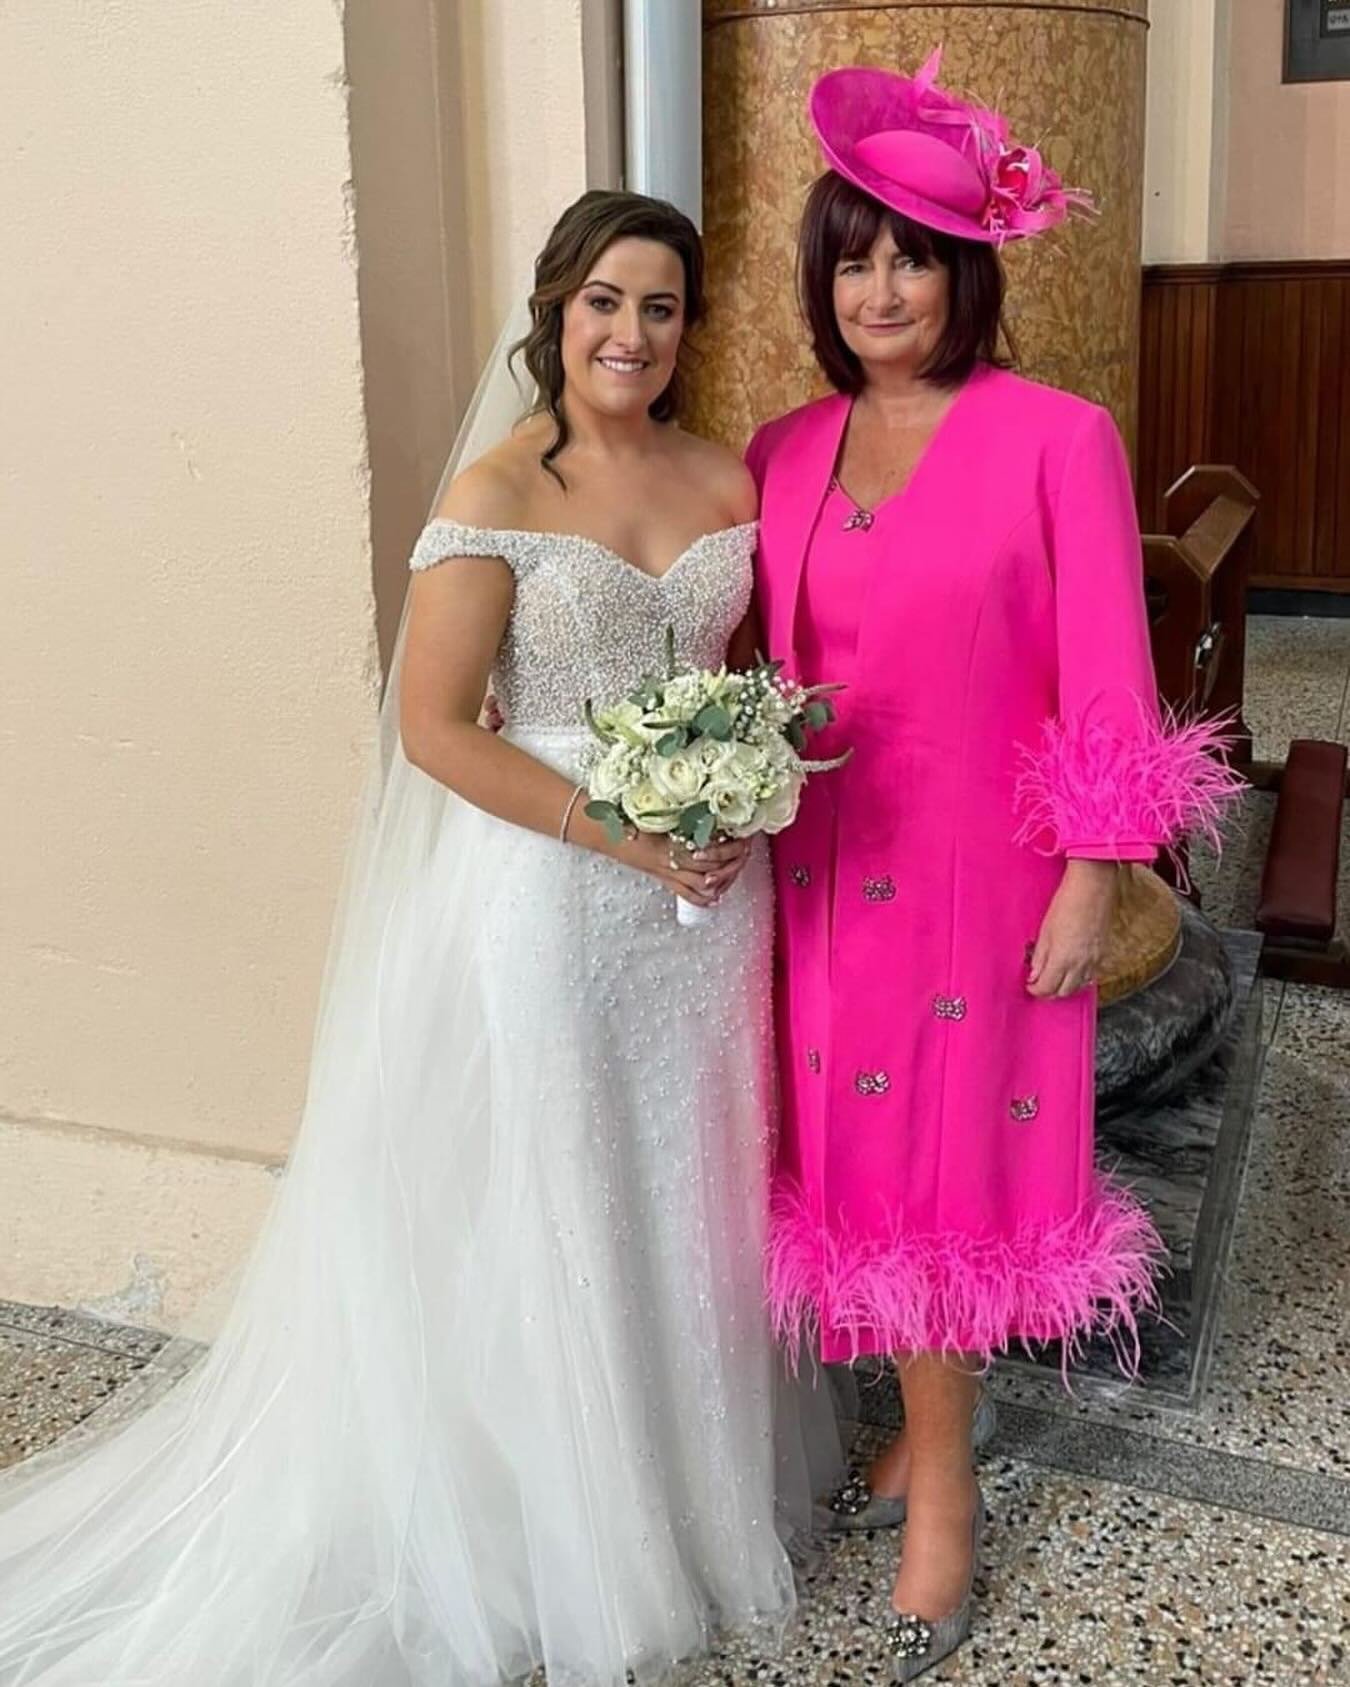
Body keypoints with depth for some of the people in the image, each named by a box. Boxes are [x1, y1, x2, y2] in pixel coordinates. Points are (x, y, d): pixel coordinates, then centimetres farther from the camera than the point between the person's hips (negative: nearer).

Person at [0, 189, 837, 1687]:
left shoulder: (726, 481, 5)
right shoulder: (495, 496, -11)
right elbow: (433, 729, -14)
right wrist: (622, 834, -18)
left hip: (708, 888, 5)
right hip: (548, 892, -5)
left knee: (689, 1191, 17)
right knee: (549, 1208, 7)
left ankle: (703, 1478, 40)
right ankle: (573, 1527, 30)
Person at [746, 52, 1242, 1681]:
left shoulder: (1057, 439, -9)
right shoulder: (784, 454, 6)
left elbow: (1105, 680, -9)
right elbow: (763, 668, 10)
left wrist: (1092, 879, -10)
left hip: (981, 872, -4)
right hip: (829, 873, 5)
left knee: (952, 1163, 6)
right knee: (866, 1161, 13)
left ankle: (937, 1485, 27)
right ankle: (929, 1446, 35)